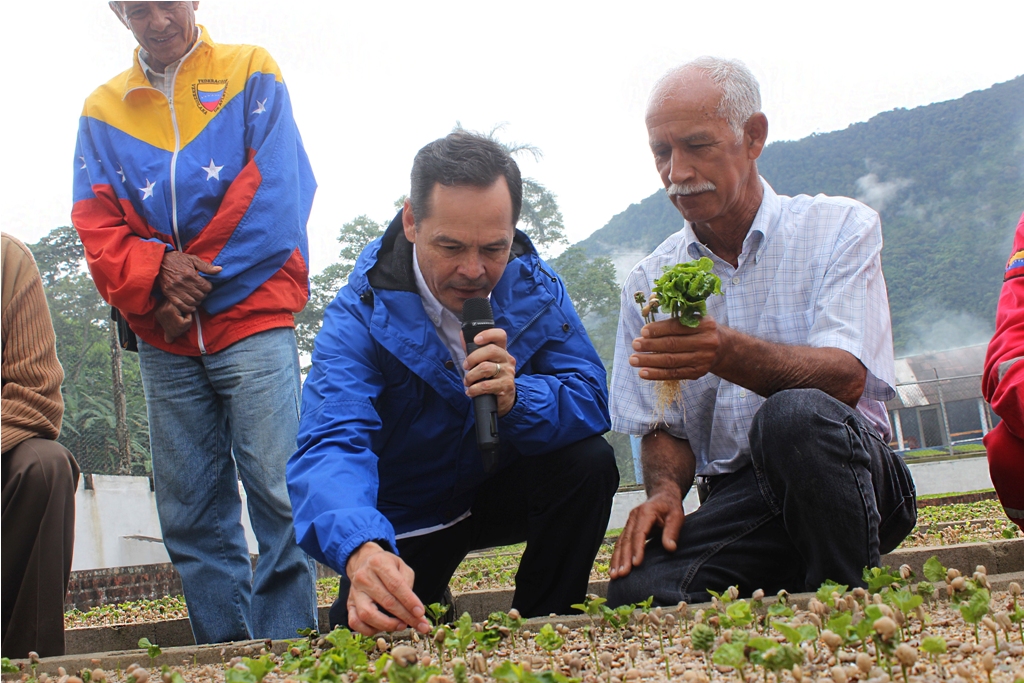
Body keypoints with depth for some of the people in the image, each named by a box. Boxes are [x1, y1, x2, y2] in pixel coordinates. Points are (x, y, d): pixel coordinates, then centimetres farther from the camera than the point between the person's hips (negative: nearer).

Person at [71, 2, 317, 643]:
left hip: (252, 318, -3)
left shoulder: (250, 74, 7)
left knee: (279, 492, -10)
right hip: (163, 341, 4)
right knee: (190, 511, 3)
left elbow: (276, 194, -4)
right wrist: (153, 275, -12)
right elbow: (96, 225, 7)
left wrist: (201, 284, -7)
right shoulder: (103, 109, 16)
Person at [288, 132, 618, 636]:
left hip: (501, 490, 2)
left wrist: (516, 399, -42)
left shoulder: (534, 287, -14)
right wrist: (360, 550, -60)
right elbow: (330, 447, -39)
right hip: (404, 520, -2)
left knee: (589, 462, -23)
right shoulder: (361, 315, -26)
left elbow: (590, 403, -18)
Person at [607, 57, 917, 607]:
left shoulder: (840, 227, 1)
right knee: (635, 590, -29)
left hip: (850, 476, -1)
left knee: (794, 416, -36)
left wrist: (728, 353, -34)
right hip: (734, 499, 2)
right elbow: (662, 428, 13)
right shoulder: (650, 281, 11)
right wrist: (665, 492, -11)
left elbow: (845, 379, -15)